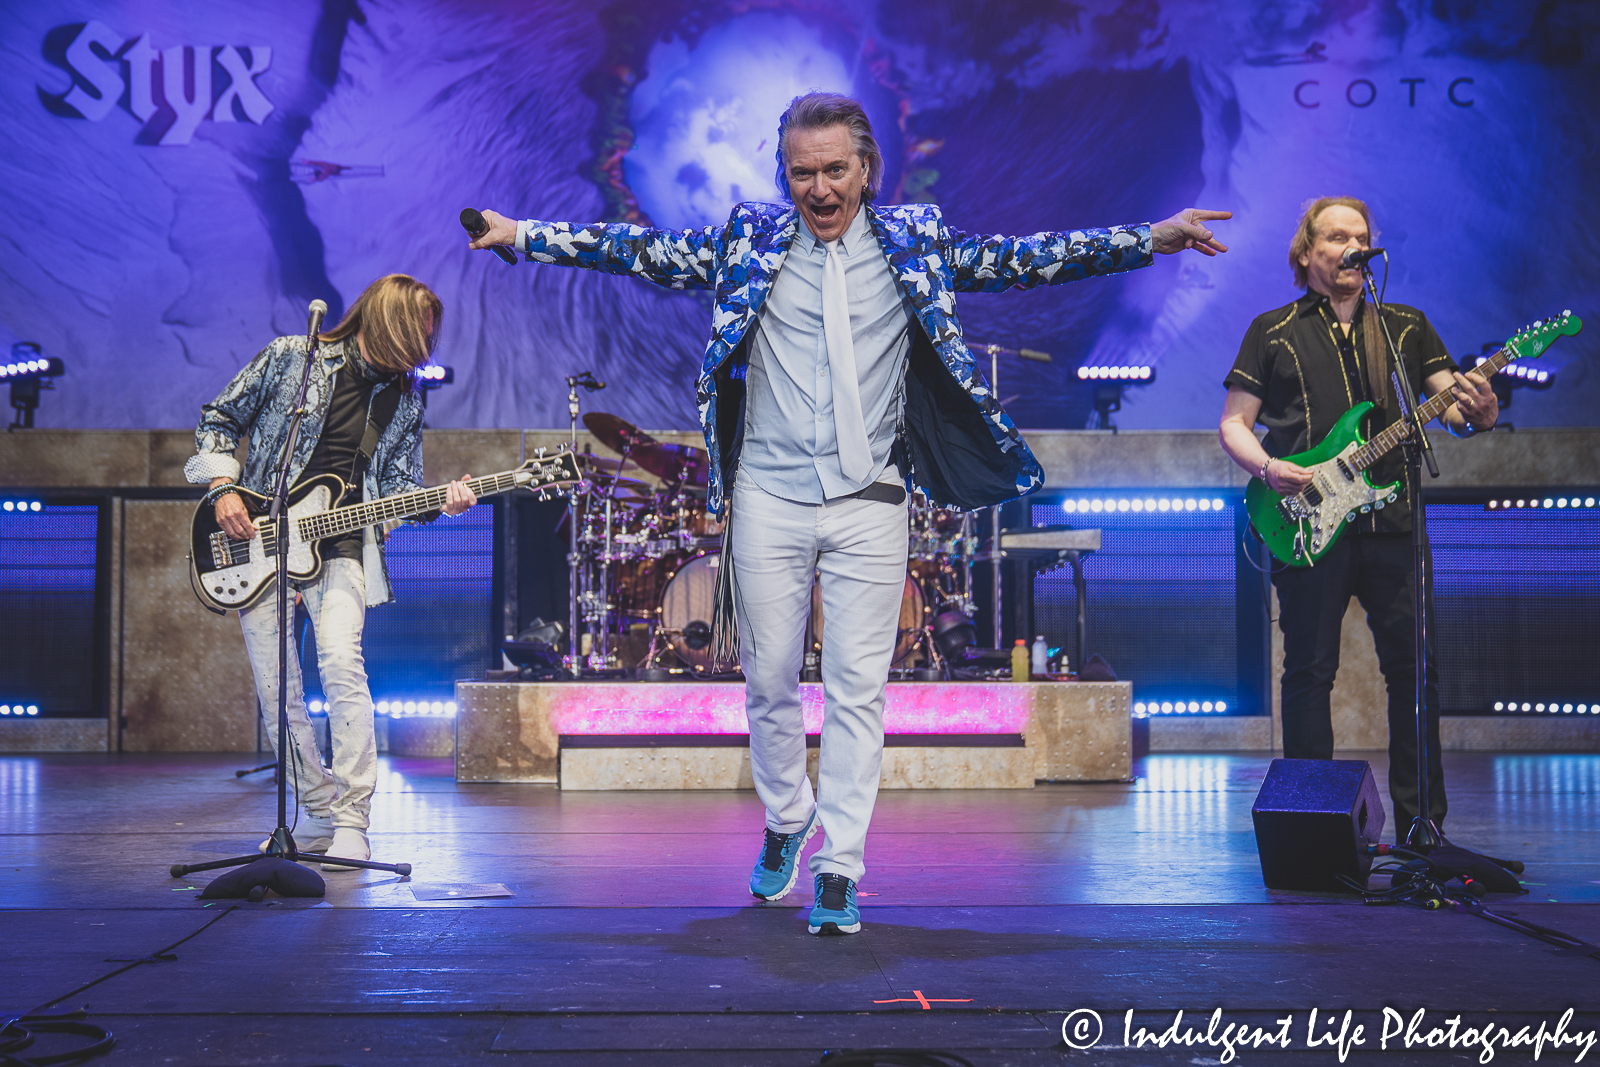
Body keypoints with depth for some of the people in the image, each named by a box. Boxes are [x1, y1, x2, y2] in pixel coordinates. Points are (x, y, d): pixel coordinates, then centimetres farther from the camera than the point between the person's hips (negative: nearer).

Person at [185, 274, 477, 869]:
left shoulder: (404, 400, 11)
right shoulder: (289, 357, 2)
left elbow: (399, 487, 9)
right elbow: (217, 421, 8)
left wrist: (440, 502, -11)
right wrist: (223, 488, -6)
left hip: (339, 545, 1)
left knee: (342, 664, -21)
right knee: (276, 690, -2)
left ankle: (351, 824, -18)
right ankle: (320, 814, 13)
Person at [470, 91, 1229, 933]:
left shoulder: (914, 244, 5)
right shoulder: (749, 241, 5)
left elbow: (1018, 259, 5)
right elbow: (643, 251, 6)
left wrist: (1153, 238, 0)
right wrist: (519, 234, 3)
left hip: (869, 503, -1)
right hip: (769, 500, 1)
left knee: (858, 688, -1)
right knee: (769, 681, 8)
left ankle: (839, 868, 8)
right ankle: (785, 823, 33)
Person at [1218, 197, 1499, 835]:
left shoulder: (1408, 327, 14)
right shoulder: (1273, 331, 9)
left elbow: (1454, 406, 7)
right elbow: (1233, 423, 7)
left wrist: (1478, 413, -17)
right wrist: (1267, 467, -12)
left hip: (1392, 519, 2)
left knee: (1414, 666, 0)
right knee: (1309, 671, 0)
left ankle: (1421, 824, 10)